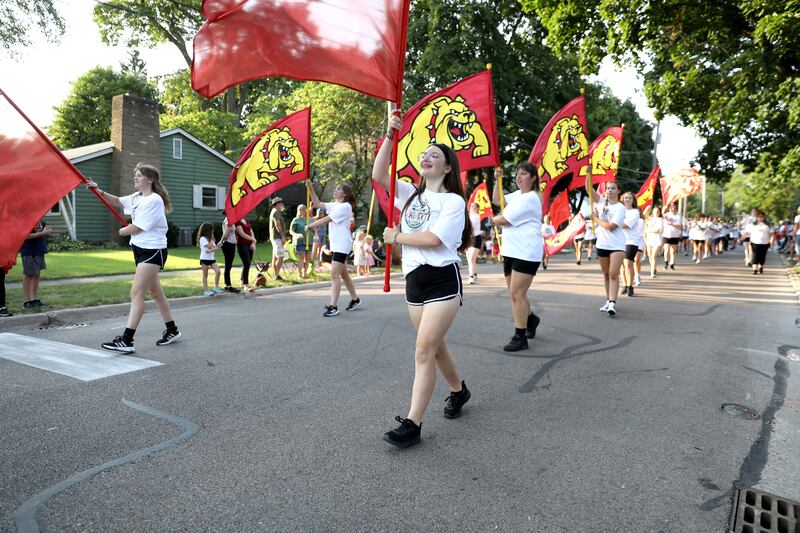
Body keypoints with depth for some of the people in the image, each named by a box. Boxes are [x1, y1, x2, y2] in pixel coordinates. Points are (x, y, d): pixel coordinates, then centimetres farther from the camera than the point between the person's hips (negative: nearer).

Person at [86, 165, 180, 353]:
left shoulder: (154, 200, -15)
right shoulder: (136, 197, 12)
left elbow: (136, 228, -14)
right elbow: (117, 201, 21)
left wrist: (123, 231, 5)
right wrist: (99, 191, 4)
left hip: (153, 251, -9)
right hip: (140, 249, 9)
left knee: (136, 293, -13)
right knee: (156, 292, 15)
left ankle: (126, 340, -13)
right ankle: (172, 330, 26)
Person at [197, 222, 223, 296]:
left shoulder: (210, 238, 15)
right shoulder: (202, 238, -9)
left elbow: (215, 248, 7)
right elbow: (209, 246, -20)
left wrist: (210, 250, -13)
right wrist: (211, 239, -10)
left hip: (212, 258, 6)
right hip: (204, 259, -6)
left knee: (218, 271, -9)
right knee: (205, 275, 0)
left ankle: (216, 287, -1)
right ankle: (206, 291, 5)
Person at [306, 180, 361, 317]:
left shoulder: (345, 206, -12)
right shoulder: (335, 205, 15)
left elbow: (326, 219, -13)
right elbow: (317, 204, 11)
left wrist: (311, 225, -4)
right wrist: (310, 189, 3)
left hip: (342, 245, -10)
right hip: (336, 245, 10)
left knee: (334, 274, -15)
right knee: (343, 274, 16)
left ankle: (333, 306, -15)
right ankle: (355, 300, 30)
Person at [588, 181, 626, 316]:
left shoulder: (620, 208, -6)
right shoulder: (601, 202, 7)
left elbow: (611, 226, -15)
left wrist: (595, 219, -5)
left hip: (617, 245, -5)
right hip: (602, 244, 5)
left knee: (613, 274, -13)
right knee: (606, 275, 13)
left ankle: (612, 304, -19)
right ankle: (608, 301, 24)